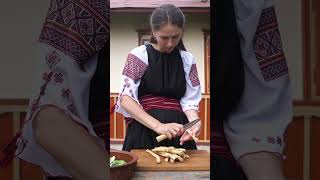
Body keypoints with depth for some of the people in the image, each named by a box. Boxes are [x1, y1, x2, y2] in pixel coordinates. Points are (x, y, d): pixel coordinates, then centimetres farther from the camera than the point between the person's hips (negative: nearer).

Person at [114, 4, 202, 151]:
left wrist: (194, 121, -19)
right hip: (144, 130, -2)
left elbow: (190, 100, 4)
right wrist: (158, 126, -23)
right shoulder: (139, 55, -2)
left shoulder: (187, 60, 7)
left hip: (178, 131, 3)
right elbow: (125, 99, -11)